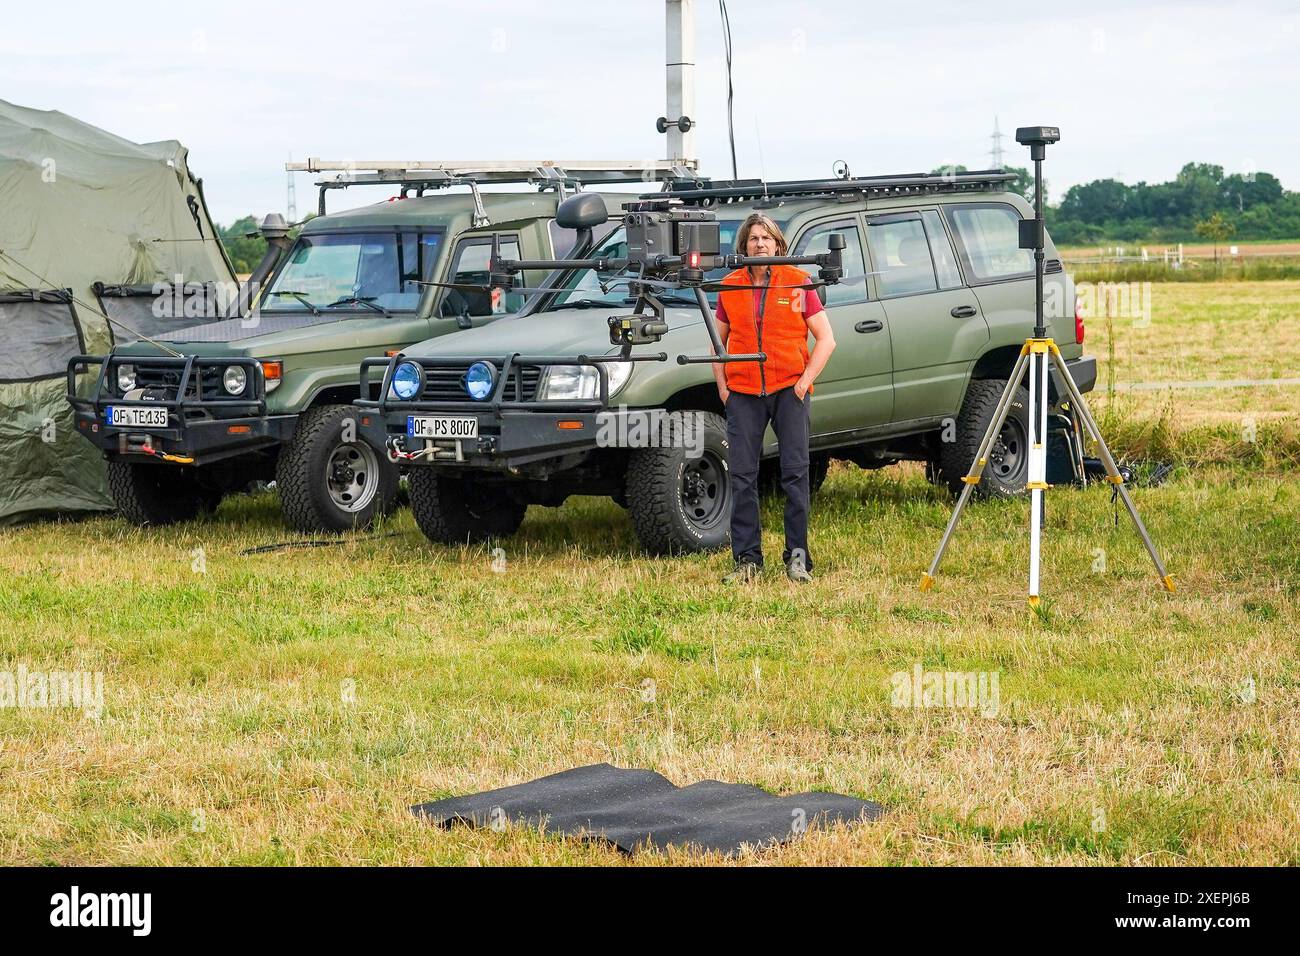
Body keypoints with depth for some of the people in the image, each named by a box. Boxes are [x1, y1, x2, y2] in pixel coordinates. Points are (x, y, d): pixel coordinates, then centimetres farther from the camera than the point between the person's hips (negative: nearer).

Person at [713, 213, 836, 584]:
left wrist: (805, 380, -7)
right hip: (744, 393, 2)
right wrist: (722, 386, 5)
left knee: (795, 474, -2)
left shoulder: (798, 283, 2)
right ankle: (747, 559, 5)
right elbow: (719, 341, 17)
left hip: (789, 390, -2)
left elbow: (825, 339, 3)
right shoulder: (730, 286, 8)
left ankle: (798, 558, 4)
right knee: (741, 476, -1)